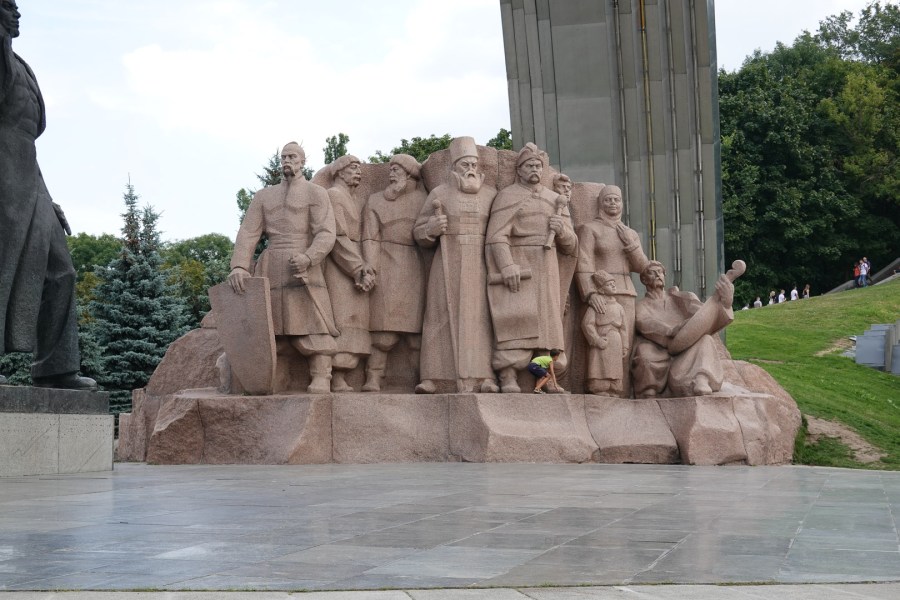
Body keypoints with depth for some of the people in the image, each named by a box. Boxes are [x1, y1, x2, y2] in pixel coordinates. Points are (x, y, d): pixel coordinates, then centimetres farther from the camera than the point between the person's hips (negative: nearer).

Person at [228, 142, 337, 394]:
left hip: (303, 269, -4)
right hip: (269, 270, 4)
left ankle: (320, 382, -15)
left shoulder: (316, 193, 6)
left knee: (313, 329, -11)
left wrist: (308, 258, -24)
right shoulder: (263, 196, 17)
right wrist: (239, 266, -10)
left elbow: (326, 234, -5)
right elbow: (248, 233, 7)